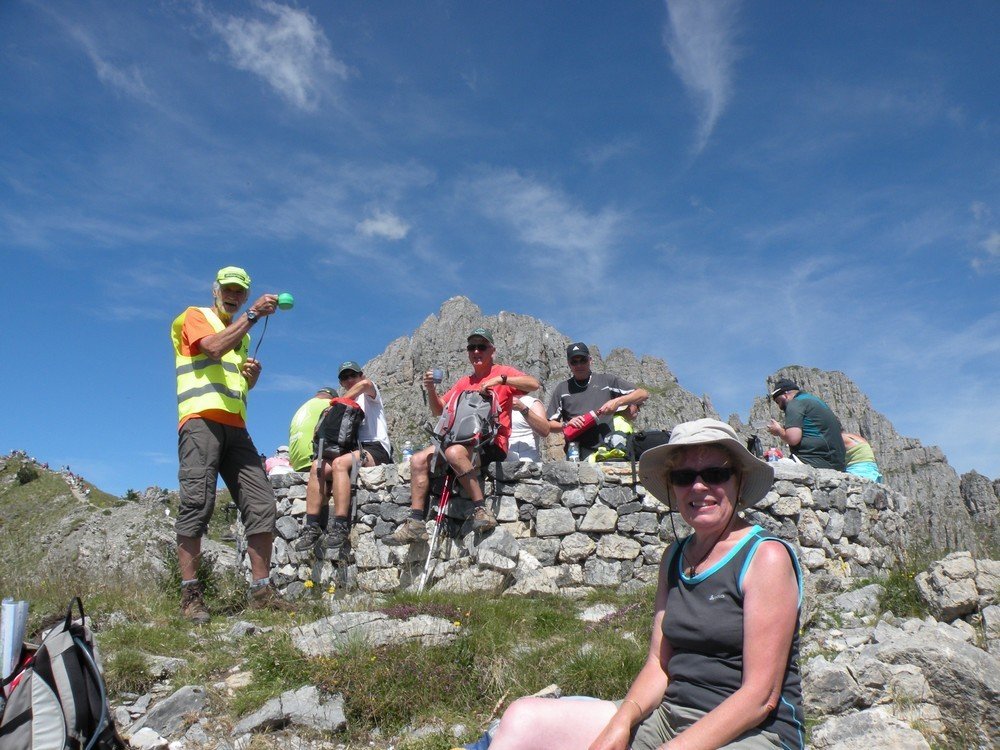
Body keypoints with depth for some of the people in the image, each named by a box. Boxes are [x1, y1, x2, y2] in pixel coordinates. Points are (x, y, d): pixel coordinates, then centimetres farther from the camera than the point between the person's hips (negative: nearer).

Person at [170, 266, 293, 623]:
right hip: (201, 419, -7)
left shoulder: (241, 333, 29)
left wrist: (253, 374, 13)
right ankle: (190, 594, -10)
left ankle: (261, 590, 0)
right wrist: (253, 315, -14)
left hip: (235, 425, 7)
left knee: (261, 504, -3)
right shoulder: (194, 316, 9)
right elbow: (214, 348, -14)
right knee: (197, 503, -14)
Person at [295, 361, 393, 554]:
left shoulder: (370, 394, 12)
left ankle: (341, 526, -39)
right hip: (352, 450, 6)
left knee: (339, 463, -34)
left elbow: (365, 383, -14)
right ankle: (312, 526, -27)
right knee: (317, 466, -21)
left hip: (375, 449, -6)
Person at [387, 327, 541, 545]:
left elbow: (534, 384, -13)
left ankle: (481, 509, -29)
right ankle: (415, 522, -11)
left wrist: (500, 379, -20)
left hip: (492, 443, -7)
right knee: (418, 459, -8)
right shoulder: (464, 382, 22)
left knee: (454, 452, -36)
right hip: (464, 440, 7)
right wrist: (431, 390, 0)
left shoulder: (502, 372, 5)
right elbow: (438, 410, 19)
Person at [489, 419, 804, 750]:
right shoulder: (675, 556, 10)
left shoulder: (766, 557, -11)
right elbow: (659, 664, 8)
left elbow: (760, 697, -14)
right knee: (524, 718, -11)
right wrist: (623, 719, -11)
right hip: (667, 718, 7)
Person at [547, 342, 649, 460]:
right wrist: (566, 425, -4)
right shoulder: (562, 389, 19)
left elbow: (643, 394, 12)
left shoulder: (607, 380, 17)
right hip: (581, 452, 0)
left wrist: (617, 401, -3)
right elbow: (550, 424, 17)